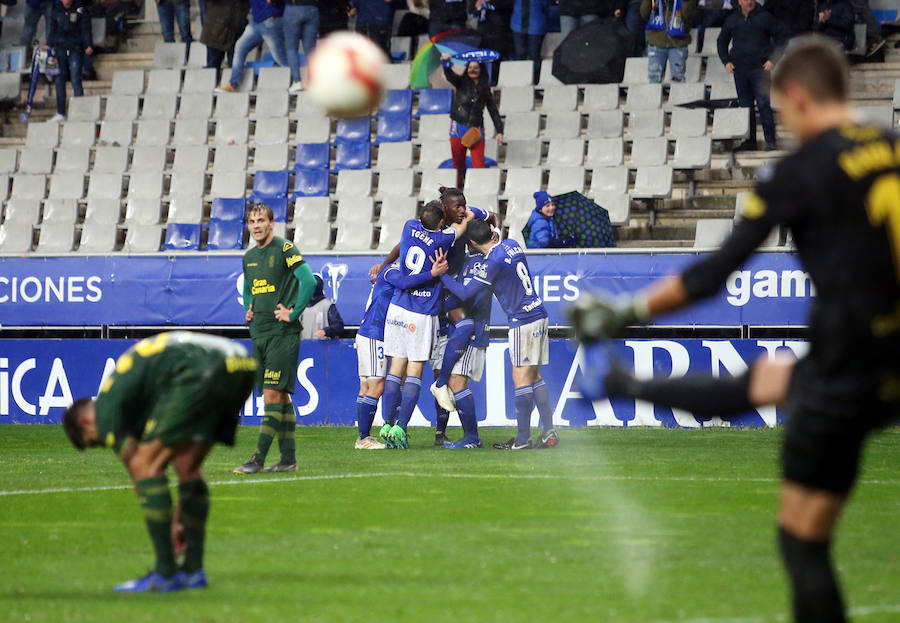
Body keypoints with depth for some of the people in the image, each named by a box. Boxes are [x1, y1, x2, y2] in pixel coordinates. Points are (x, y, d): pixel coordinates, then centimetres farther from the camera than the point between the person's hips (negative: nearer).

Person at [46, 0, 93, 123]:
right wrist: (49, 45, 8)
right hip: (60, 50, 3)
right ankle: (60, 113, 7)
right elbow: (52, 31, 18)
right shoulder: (55, 13, 11)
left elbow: (85, 30, 0)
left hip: (76, 50, -3)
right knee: (59, 81, 2)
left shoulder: (79, 12, 2)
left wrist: (89, 45, -14)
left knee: (76, 80, -10)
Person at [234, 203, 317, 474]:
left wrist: (292, 314, -16)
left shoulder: (285, 249, -8)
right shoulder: (249, 256, 16)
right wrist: (248, 310, 14)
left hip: (282, 333, -8)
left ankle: (258, 459, -16)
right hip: (259, 334, 8)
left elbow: (309, 281, -18)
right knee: (279, 396, 10)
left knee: (273, 394, -11)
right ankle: (288, 458, 13)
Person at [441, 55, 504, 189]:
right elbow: (450, 76, -15)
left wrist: (499, 131, 6)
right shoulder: (461, 82, 5)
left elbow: (493, 110, 13)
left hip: (476, 129, 0)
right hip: (458, 127, 0)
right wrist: (446, 63, -37)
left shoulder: (485, 89, 9)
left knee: (479, 164, -12)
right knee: (458, 163, 6)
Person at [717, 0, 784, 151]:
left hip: (760, 67, -4)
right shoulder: (732, 19, 12)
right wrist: (726, 61, 9)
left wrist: (773, 60, -5)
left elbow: (780, 39, 5)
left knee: (763, 104, -10)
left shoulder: (765, 17, 2)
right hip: (739, 68, 4)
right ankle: (750, 141, 13)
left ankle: (770, 140, -8)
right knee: (745, 105, 7)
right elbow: (722, 41, 22)